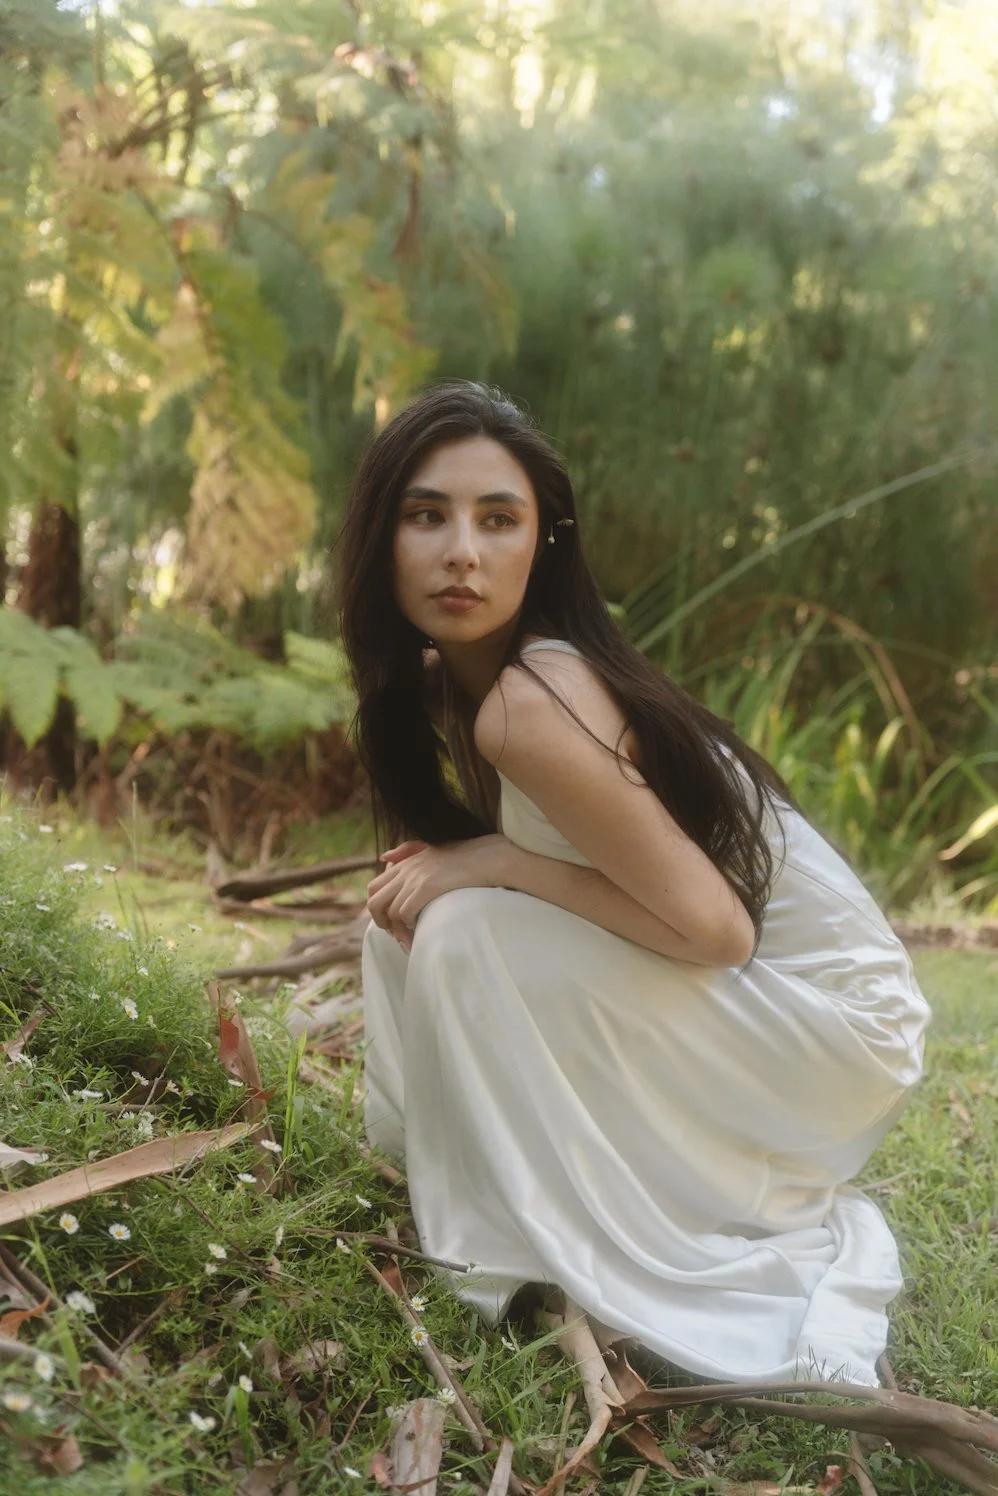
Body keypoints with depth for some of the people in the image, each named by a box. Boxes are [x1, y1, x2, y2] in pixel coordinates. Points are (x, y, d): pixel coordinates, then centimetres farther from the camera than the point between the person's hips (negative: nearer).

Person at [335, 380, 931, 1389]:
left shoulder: (531, 707, -27)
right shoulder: (440, 682, 0)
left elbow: (713, 928, -24)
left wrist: (494, 865, -20)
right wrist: (433, 871, -9)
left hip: (834, 1019, -9)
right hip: (725, 1003, 9)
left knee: (469, 940, -22)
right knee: (414, 920, 3)